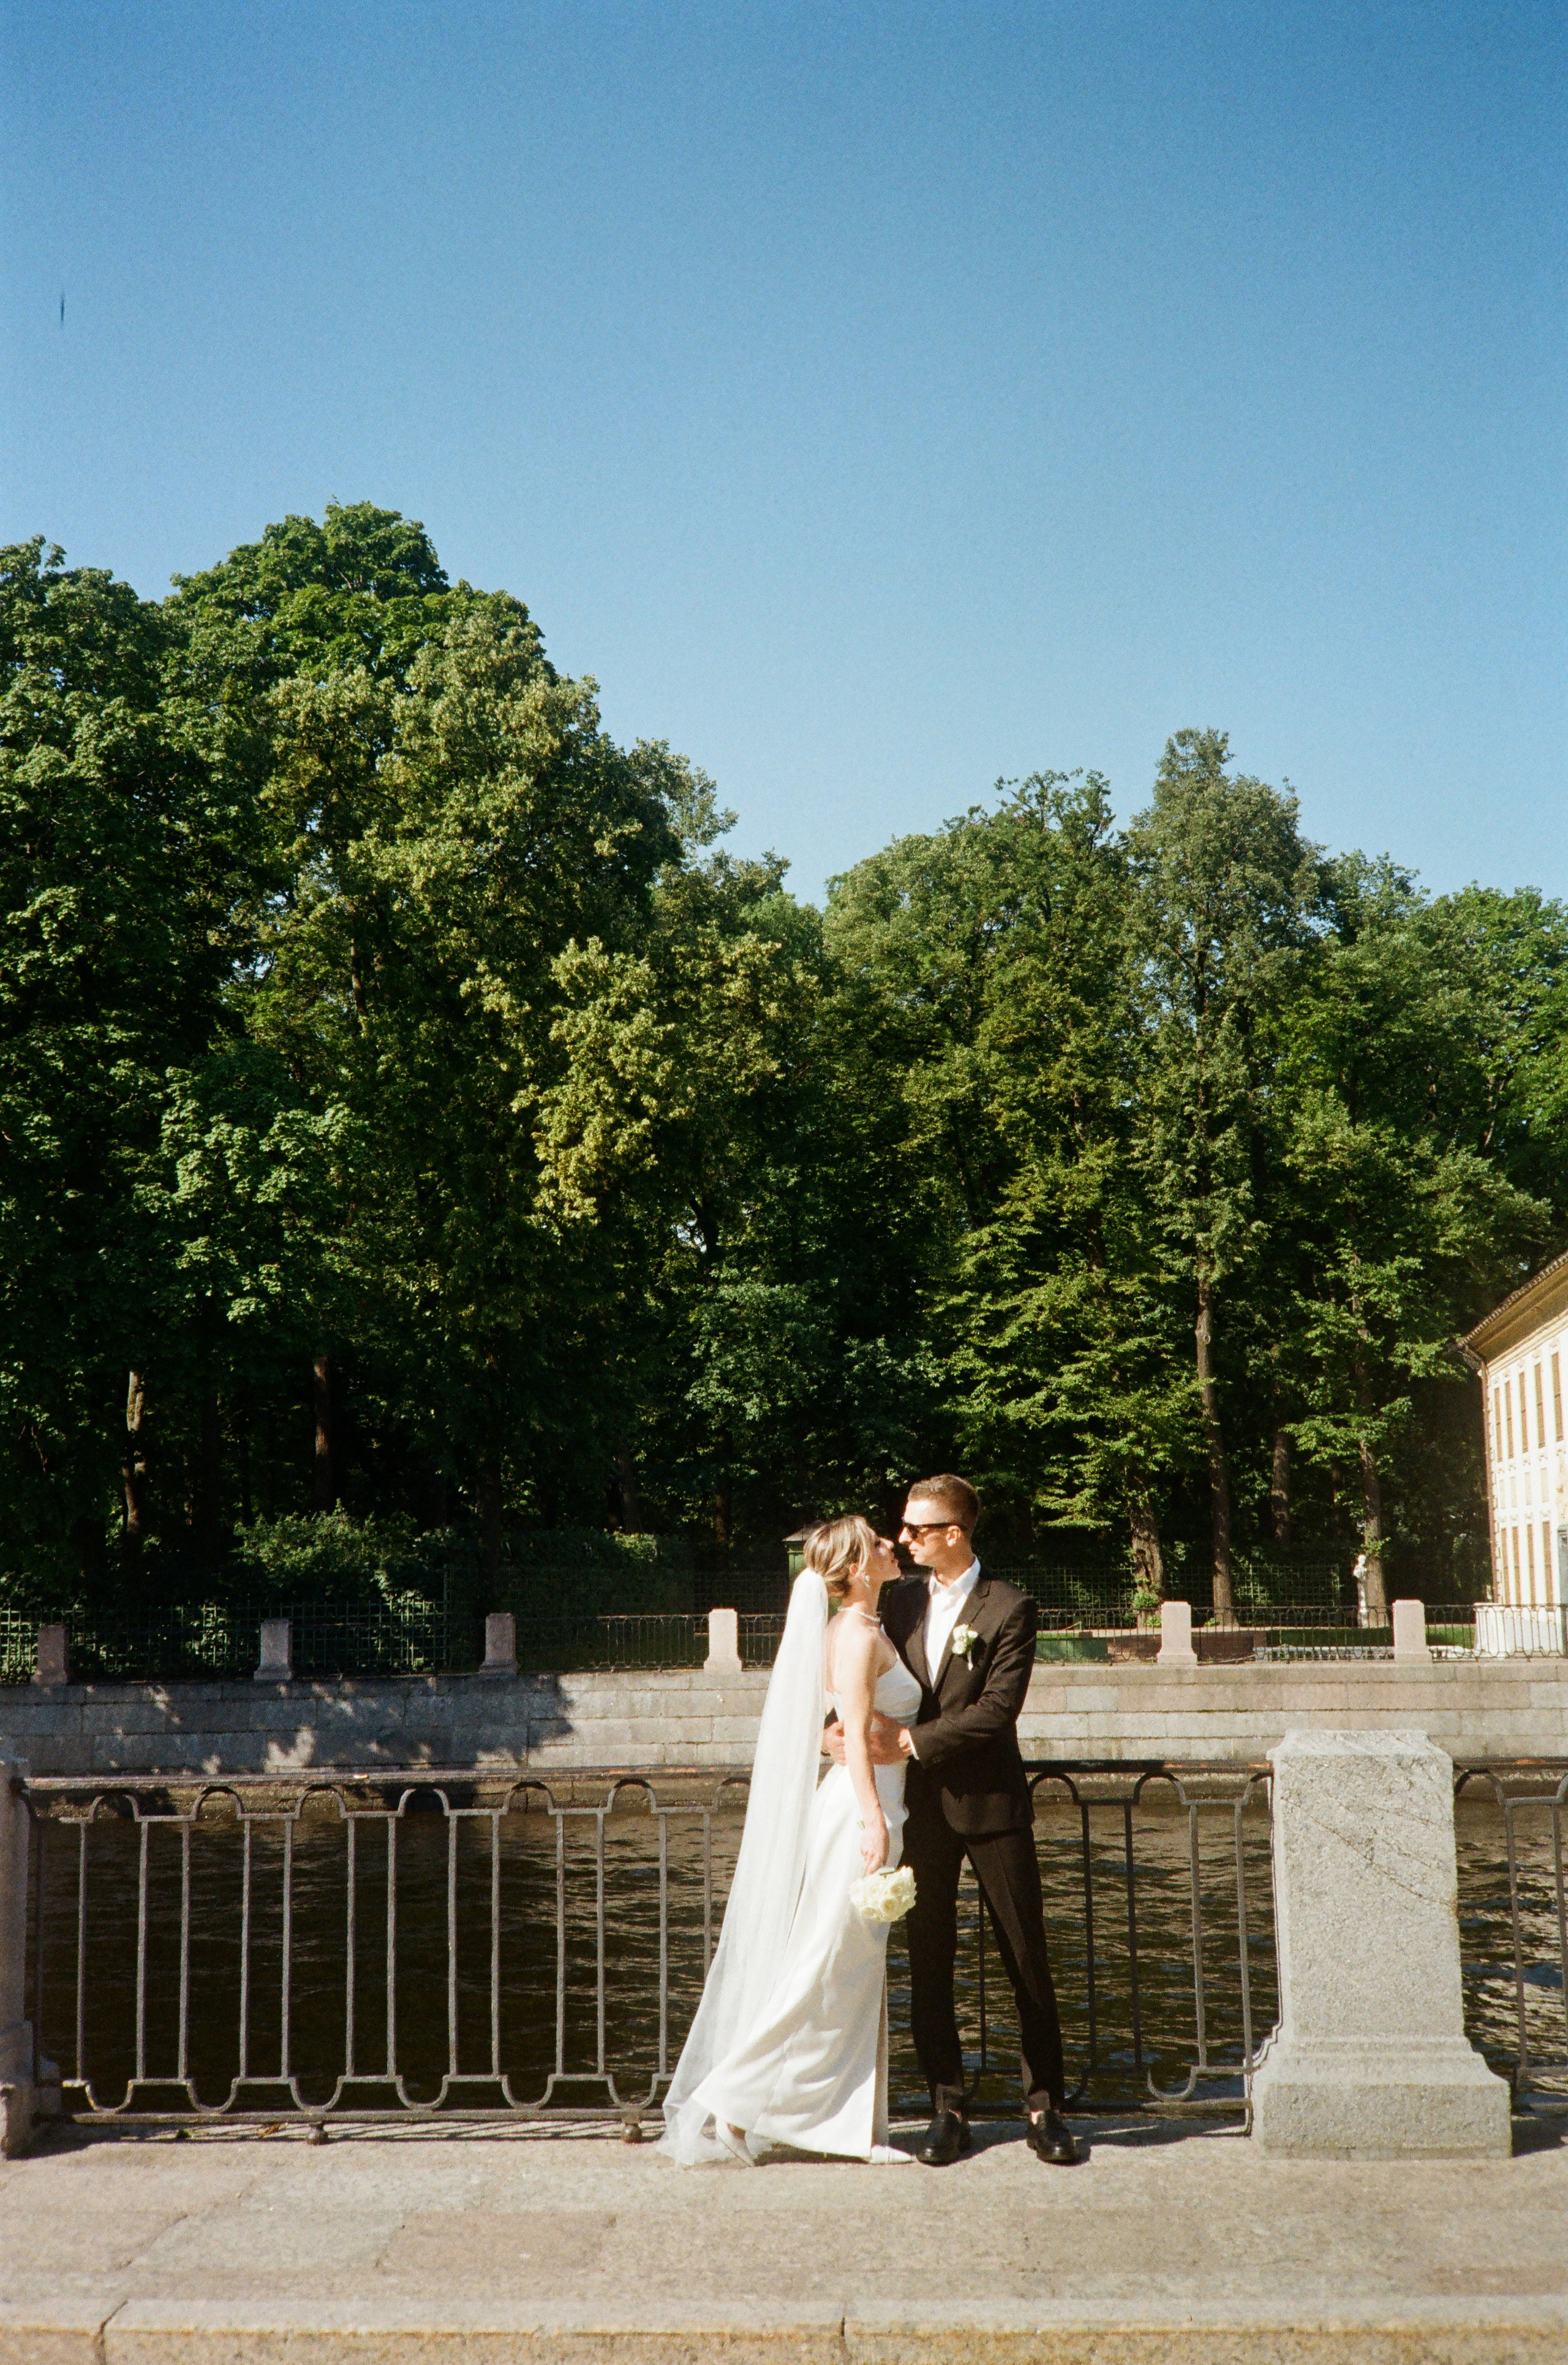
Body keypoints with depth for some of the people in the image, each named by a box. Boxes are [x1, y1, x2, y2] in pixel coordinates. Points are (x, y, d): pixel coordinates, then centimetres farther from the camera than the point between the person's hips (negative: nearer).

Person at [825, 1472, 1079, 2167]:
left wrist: (910, 1741, -19)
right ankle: (948, 2110, 16)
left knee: (1027, 1961, 3)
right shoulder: (901, 1599, 8)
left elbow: (996, 1709, -17)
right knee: (928, 1963, 7)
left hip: (991, 1802, -4)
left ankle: (1045, 2109, 14)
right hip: (921, 1804, 4)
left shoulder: (1008, 1609, -9)